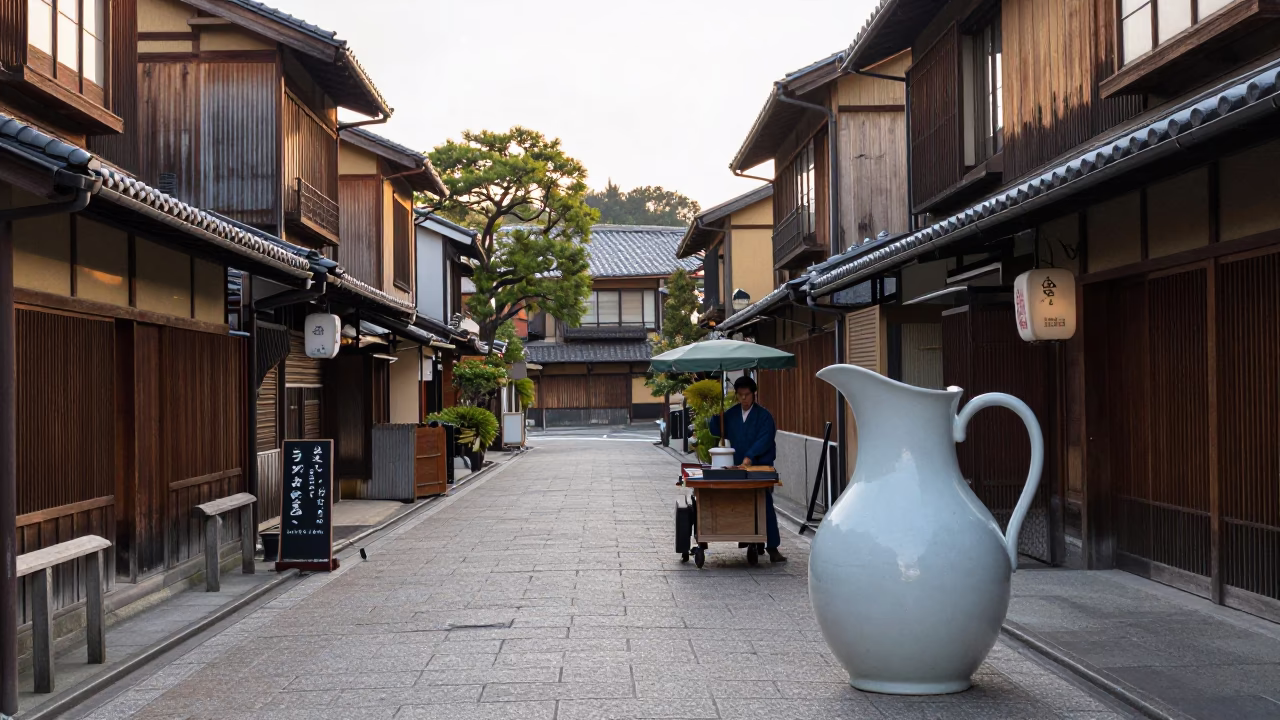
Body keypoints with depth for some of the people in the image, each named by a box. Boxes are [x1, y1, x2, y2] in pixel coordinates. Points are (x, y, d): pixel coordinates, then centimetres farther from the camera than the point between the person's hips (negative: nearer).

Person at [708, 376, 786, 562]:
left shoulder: (763, 415, -6)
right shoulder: (731, 414, 9)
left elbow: (764, 440, -15)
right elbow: (716, 431, 12)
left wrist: (750, 456, -27)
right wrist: (715, 414, -4)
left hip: (761, 466, -5)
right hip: (738, 467, 5)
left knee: (765, 506, -7)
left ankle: (772, 547, -6)